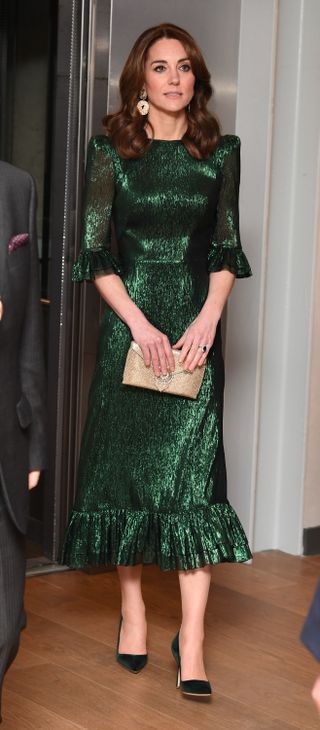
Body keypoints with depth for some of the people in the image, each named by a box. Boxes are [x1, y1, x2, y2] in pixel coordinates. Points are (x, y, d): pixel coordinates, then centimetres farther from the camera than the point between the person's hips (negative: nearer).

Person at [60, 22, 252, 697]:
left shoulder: (220, 152, 7)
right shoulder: (111, 151, 2)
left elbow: (226, 250, 7)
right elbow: (96, 253, -1)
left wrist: (208, 319, -8)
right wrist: (140, 324, -11)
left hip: (196, 325, 0)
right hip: (129, 322, 0)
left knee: (194, 468, -6)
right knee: (127, 461, 6)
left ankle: (192, 642, -5)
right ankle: (132, 610, 22)